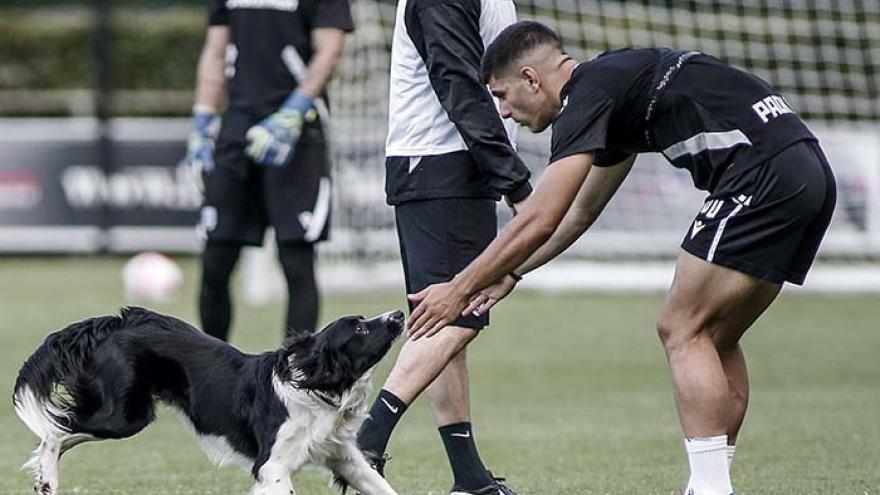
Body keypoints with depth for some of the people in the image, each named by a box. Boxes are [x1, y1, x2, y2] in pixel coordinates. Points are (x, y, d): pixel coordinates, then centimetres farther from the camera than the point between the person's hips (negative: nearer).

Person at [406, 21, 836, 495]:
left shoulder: (588, 95, -5)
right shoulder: (616, 87, 25)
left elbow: (539, 221, -10)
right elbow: (581, 212, 38)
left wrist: (459, 290, -2)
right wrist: (509, 273, 39)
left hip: (762, 177, -10)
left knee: (681, 329, -4)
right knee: (713, 339, 15)